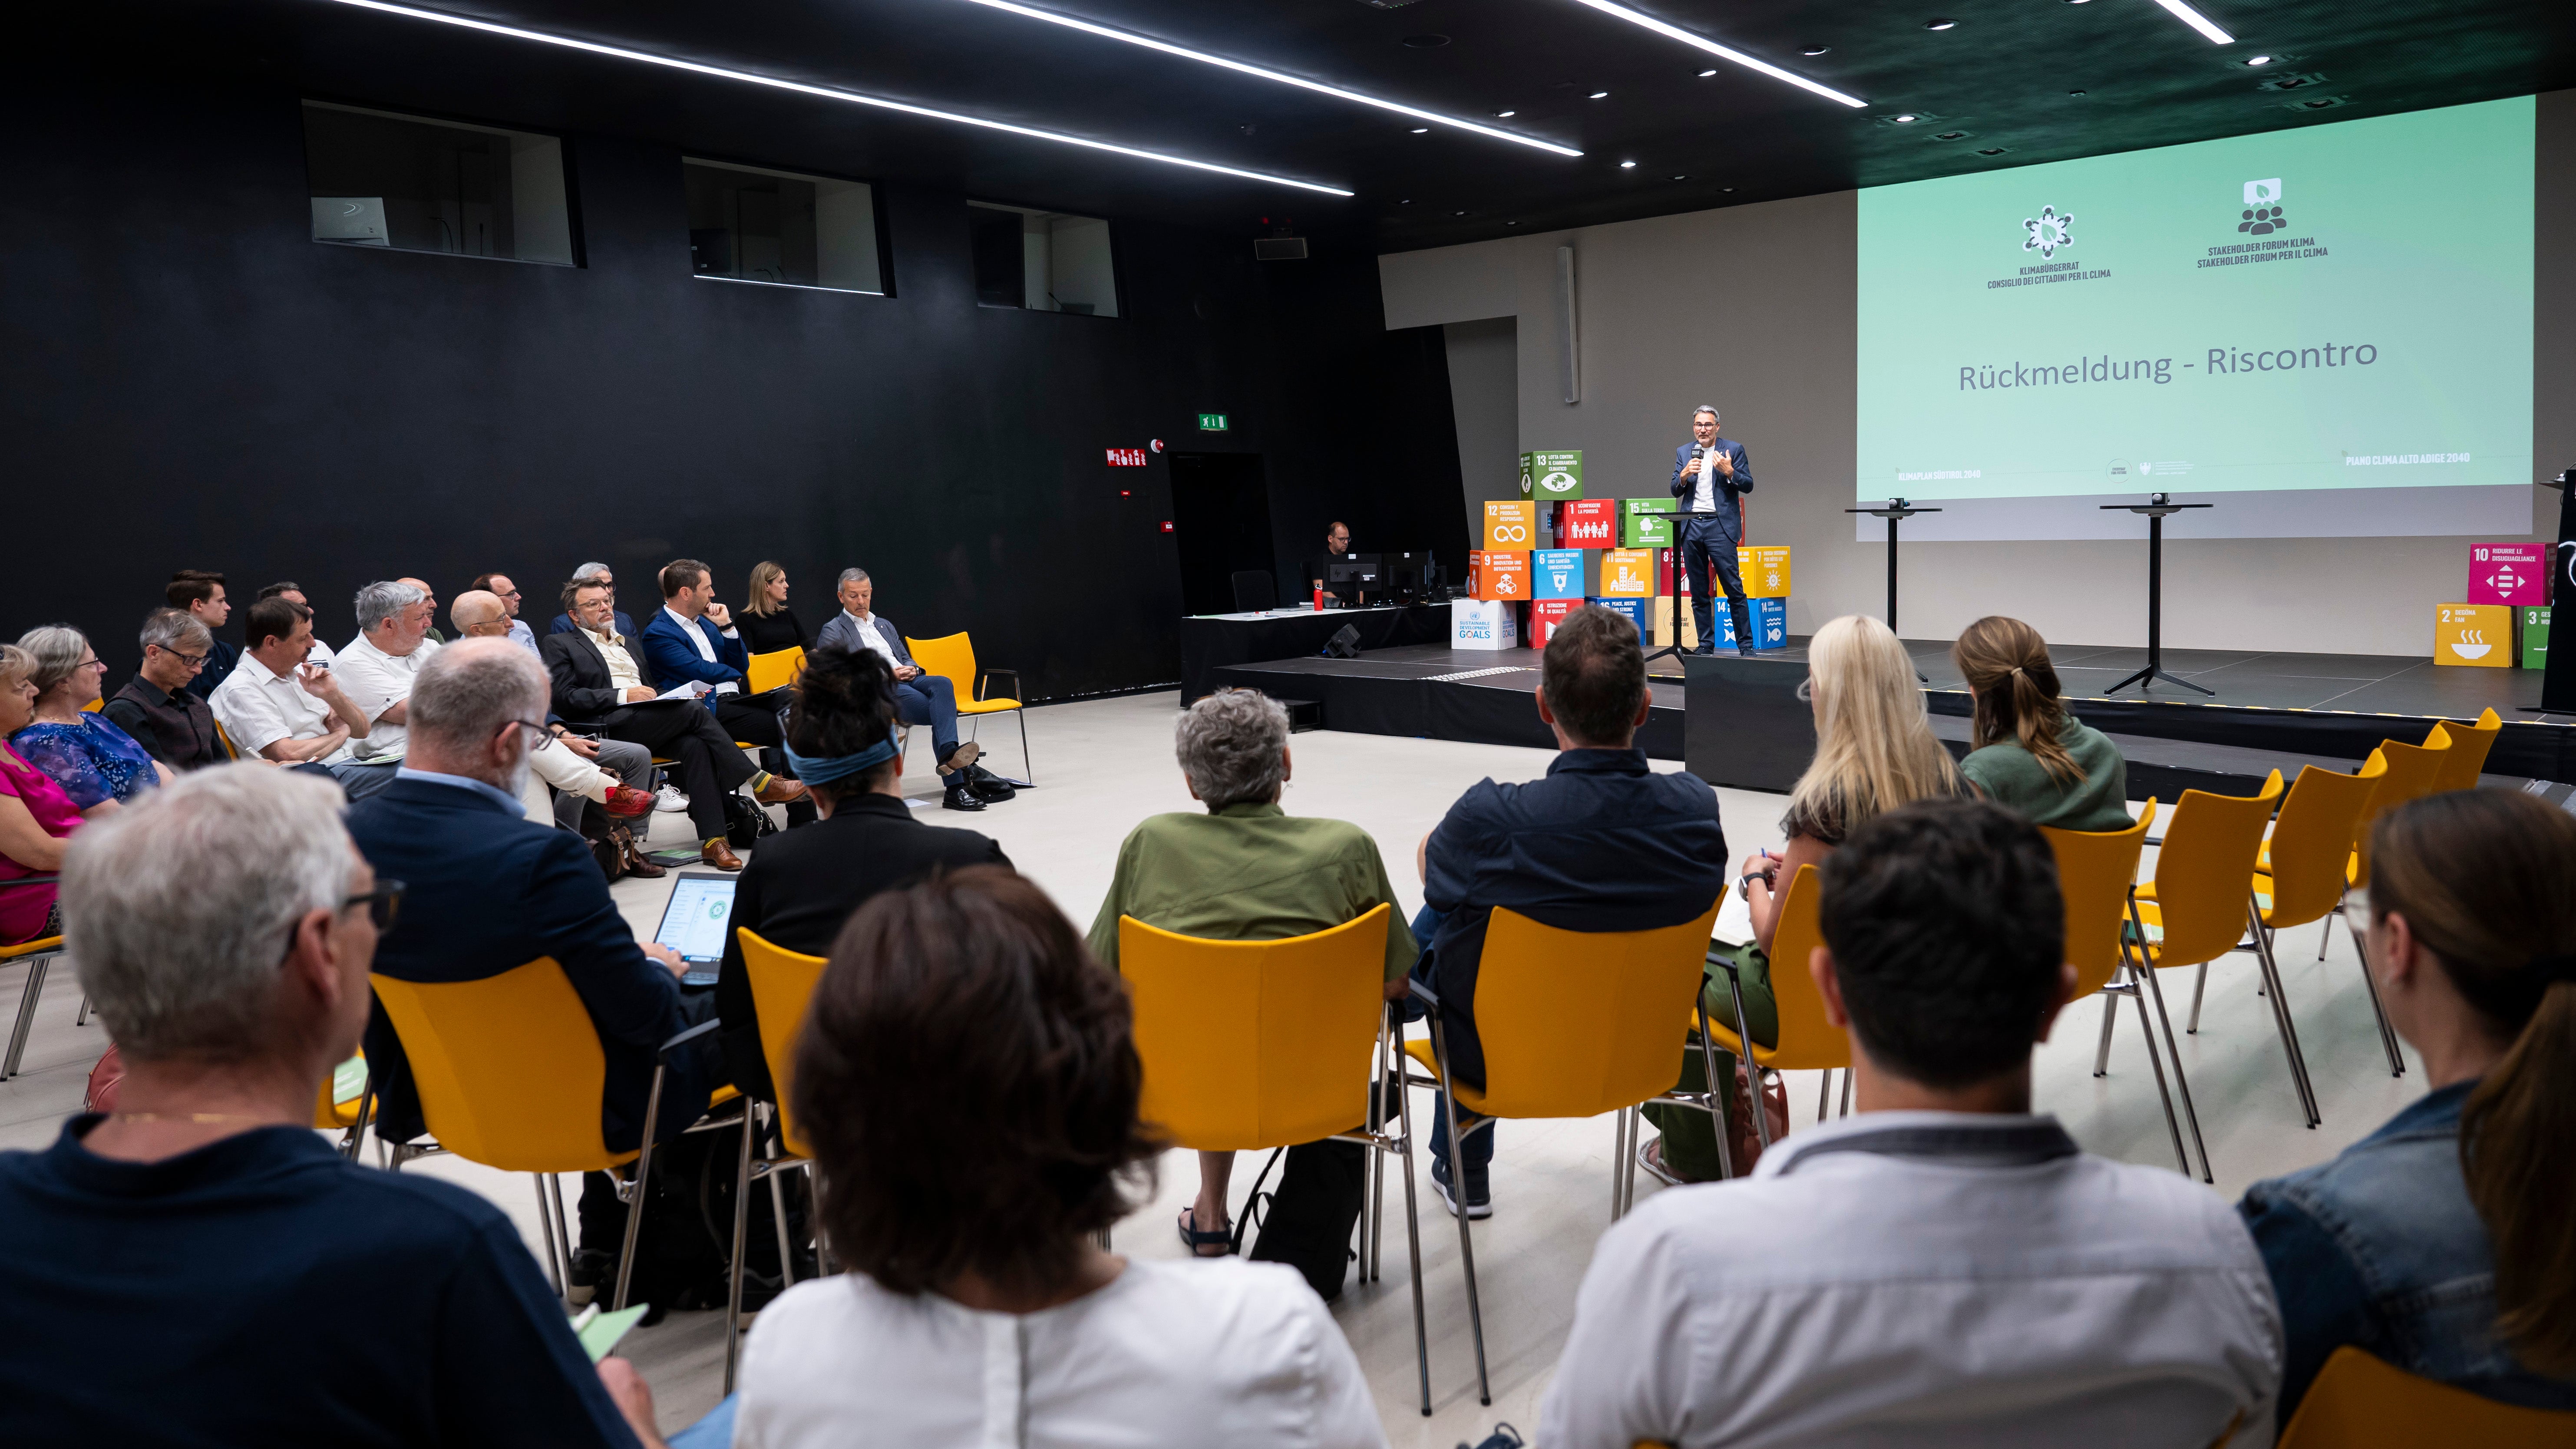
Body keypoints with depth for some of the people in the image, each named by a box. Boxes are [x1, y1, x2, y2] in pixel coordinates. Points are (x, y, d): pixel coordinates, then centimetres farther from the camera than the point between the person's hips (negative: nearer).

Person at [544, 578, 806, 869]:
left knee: (695, 743, -29)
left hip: (648, 719, 6)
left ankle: (712, 840, -35)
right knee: (694, 709, -27)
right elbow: (564, 698, -3)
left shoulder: (628, 642, 31)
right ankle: (759, 783, -21)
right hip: (610, 726, -6)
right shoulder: (559, 645, 11)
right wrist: (623, 695, -12)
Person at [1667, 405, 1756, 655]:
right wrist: (1684, 475, -11)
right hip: (1691, 526, 4)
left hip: (1720, 525, -4)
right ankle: (1706, 643, 14)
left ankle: (1746, 644, -2)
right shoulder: (1683, 452, 13)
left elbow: (1748, 486, 0)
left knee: (1734, 588, -7)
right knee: (1698, 592, 7)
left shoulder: (1733, 449, 3)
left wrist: (1729, 472, -16)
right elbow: (1675, 491, 9)